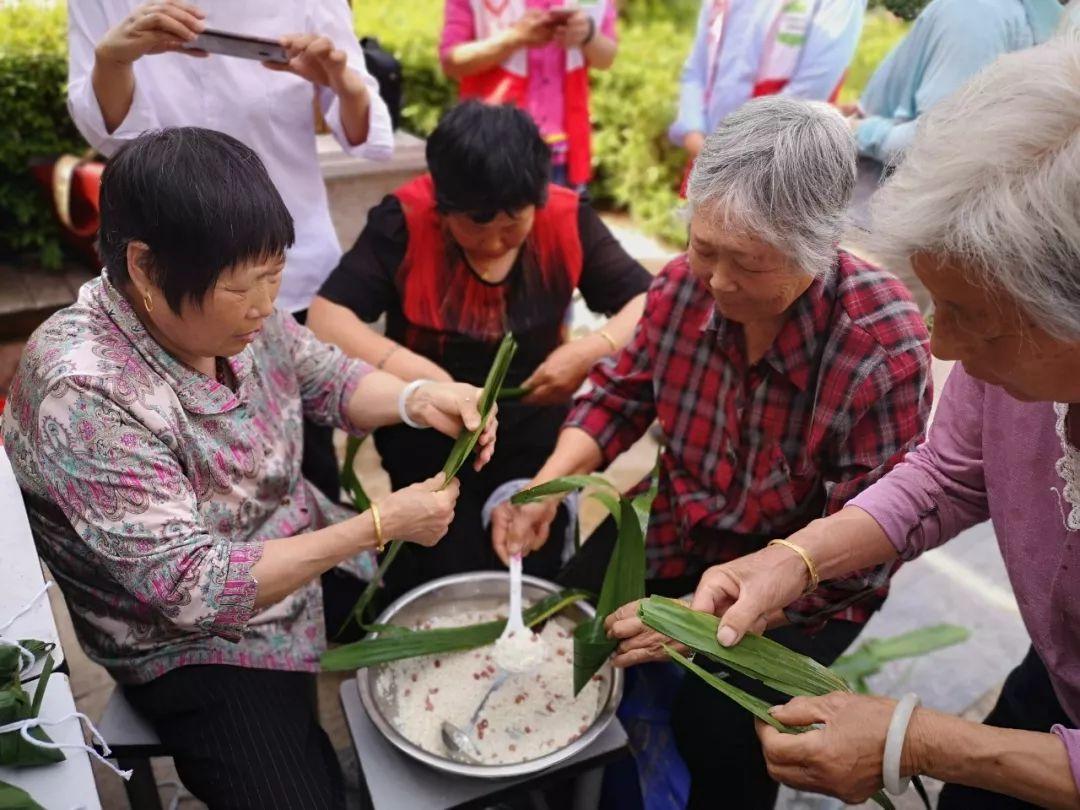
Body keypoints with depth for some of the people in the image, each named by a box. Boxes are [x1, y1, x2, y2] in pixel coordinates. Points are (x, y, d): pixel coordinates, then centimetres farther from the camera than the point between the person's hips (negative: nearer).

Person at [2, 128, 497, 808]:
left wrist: (417, 399, -18)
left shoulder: (229, 310, -13)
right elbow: (195, 590, -31)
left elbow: (327, 378, 4)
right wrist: (380, 524, -30)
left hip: (313, 553, 7)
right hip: (199, 645, -6)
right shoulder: (84, 393, -32)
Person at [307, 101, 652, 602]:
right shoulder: (403, 221, -13)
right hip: (428, 427, -1)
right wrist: (402, 364, -31)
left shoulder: (568, 219, -8)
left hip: (535, 424, 2)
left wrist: (594, 349, -23)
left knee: (536, 566, -11)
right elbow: (325, 318, -15)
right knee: (451, 575, -13)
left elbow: (649, 302, -4)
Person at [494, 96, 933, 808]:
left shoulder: (884, 349, -29)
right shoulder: (685, 283, -15)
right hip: (681, 529, 5)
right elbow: (620, 395, 0)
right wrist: (548, 484, -16)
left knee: (717, 725, -18)